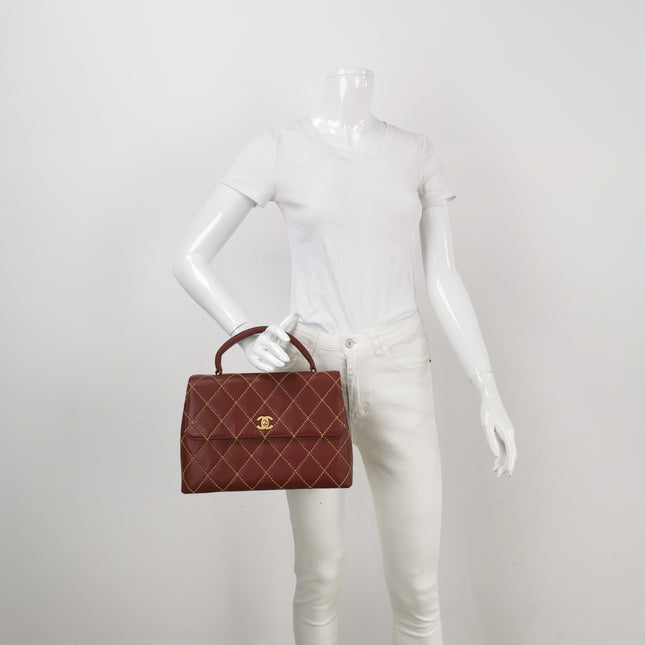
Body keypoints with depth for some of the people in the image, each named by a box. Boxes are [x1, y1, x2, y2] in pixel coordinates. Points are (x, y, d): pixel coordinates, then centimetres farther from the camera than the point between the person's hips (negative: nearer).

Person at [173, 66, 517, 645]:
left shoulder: (418, 153, 7)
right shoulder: (278, 149, -1)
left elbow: (443, 279, 6)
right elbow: (191, 258, 0)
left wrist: (489, 392, 1)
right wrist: (247, 333, -17)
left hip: (400, 370, 2)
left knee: (418, 586, 6)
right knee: (320, 575, 10)